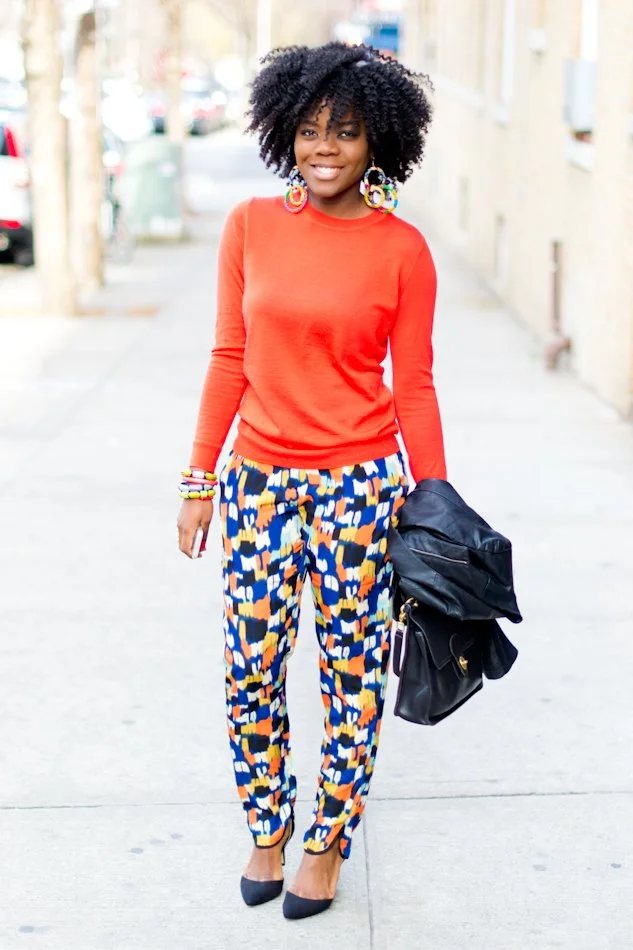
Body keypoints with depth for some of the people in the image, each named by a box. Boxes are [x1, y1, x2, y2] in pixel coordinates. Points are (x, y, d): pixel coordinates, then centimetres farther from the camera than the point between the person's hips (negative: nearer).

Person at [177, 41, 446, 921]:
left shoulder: (401, 249, -5)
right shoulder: (251, 227, 1)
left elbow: (414, 387, 0)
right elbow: (230, 361, 6)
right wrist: (199, 480, 5)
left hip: (360, 485, -2)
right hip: (260, 481, 2)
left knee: (352, 671, 6)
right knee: (250, 671, 7)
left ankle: (328, 846, 24)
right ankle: (267, 830, 28)